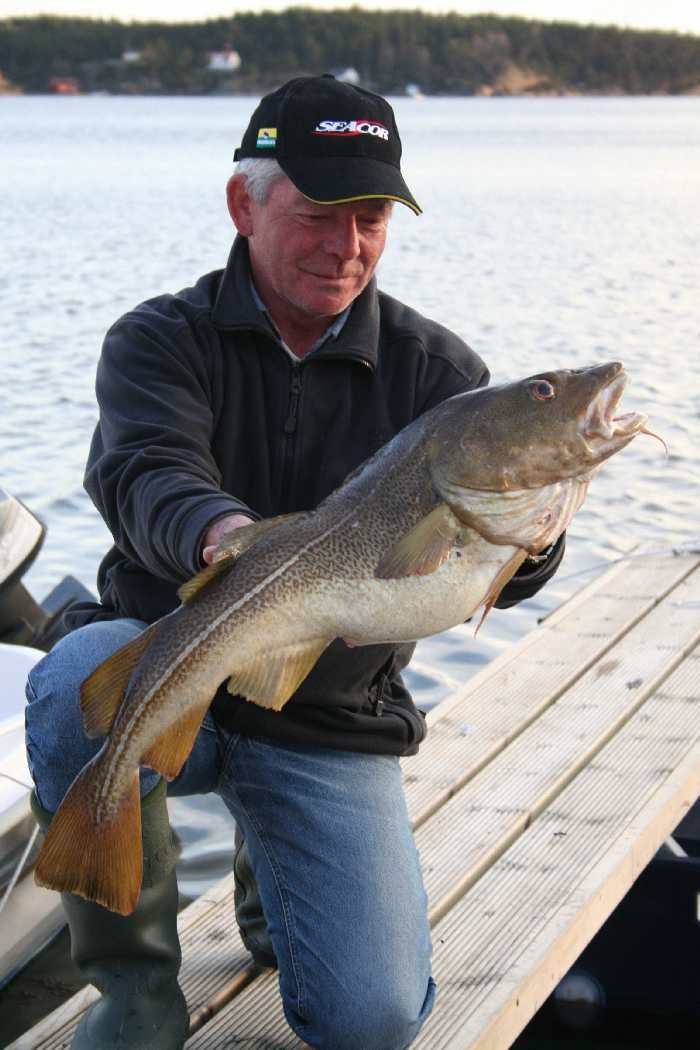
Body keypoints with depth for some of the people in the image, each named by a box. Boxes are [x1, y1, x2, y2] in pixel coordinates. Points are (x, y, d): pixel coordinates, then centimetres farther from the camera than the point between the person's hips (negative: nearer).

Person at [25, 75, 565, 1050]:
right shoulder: (162, 340, -4)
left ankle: (271, 887, 24)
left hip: (330, 726, 1)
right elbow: (143, 474, -26)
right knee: (82, 680, -36)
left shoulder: (434, 368, -1)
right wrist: (220, 534, -50)